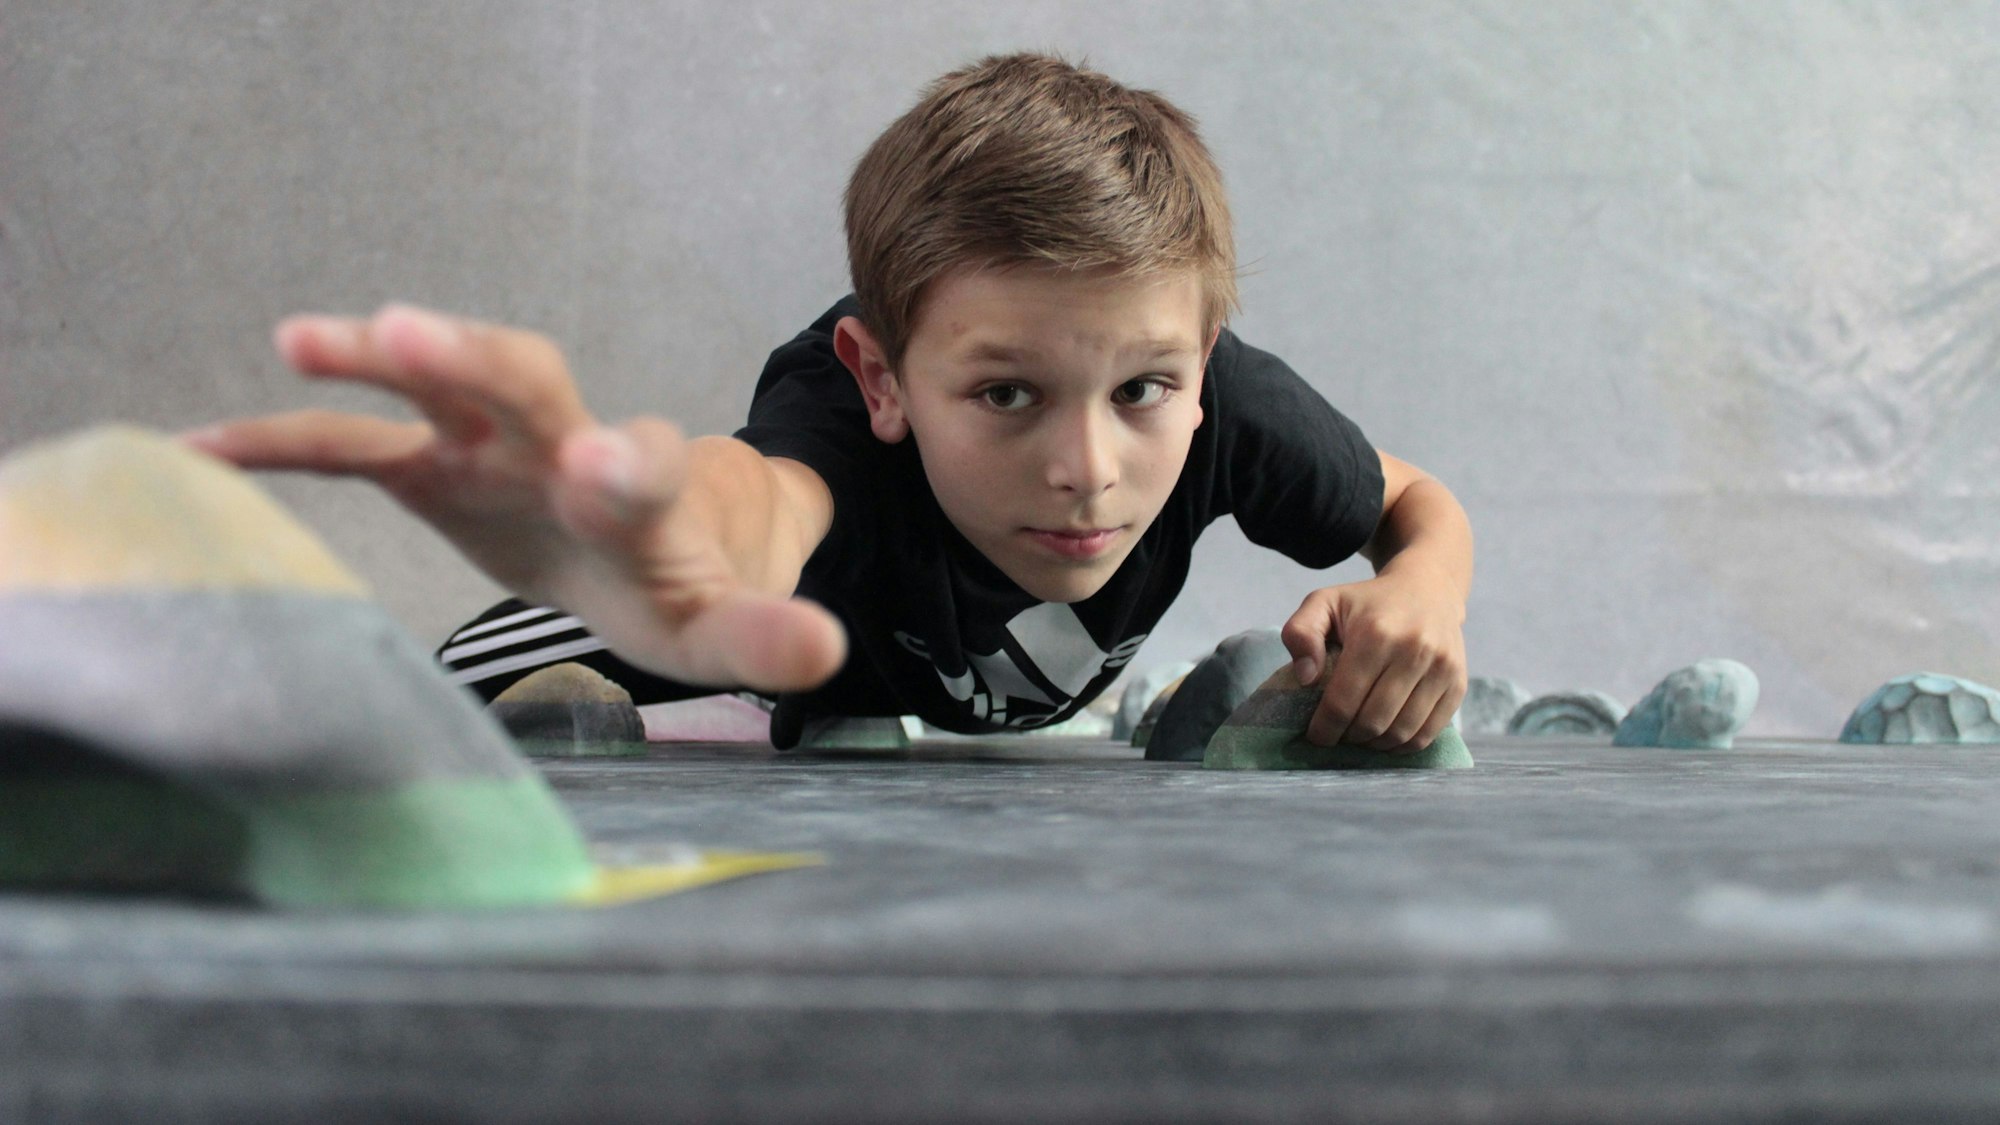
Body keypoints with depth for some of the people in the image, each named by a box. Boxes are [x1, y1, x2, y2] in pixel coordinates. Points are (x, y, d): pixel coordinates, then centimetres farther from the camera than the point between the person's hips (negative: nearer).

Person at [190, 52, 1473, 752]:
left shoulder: (1225, 397, -39)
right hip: (831, 611, -2)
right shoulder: (845, 396, -49)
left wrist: (1424, 595, -44)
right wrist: (702, 553, -103)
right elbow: (770, 488, -76)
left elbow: (1419, 503, -18)